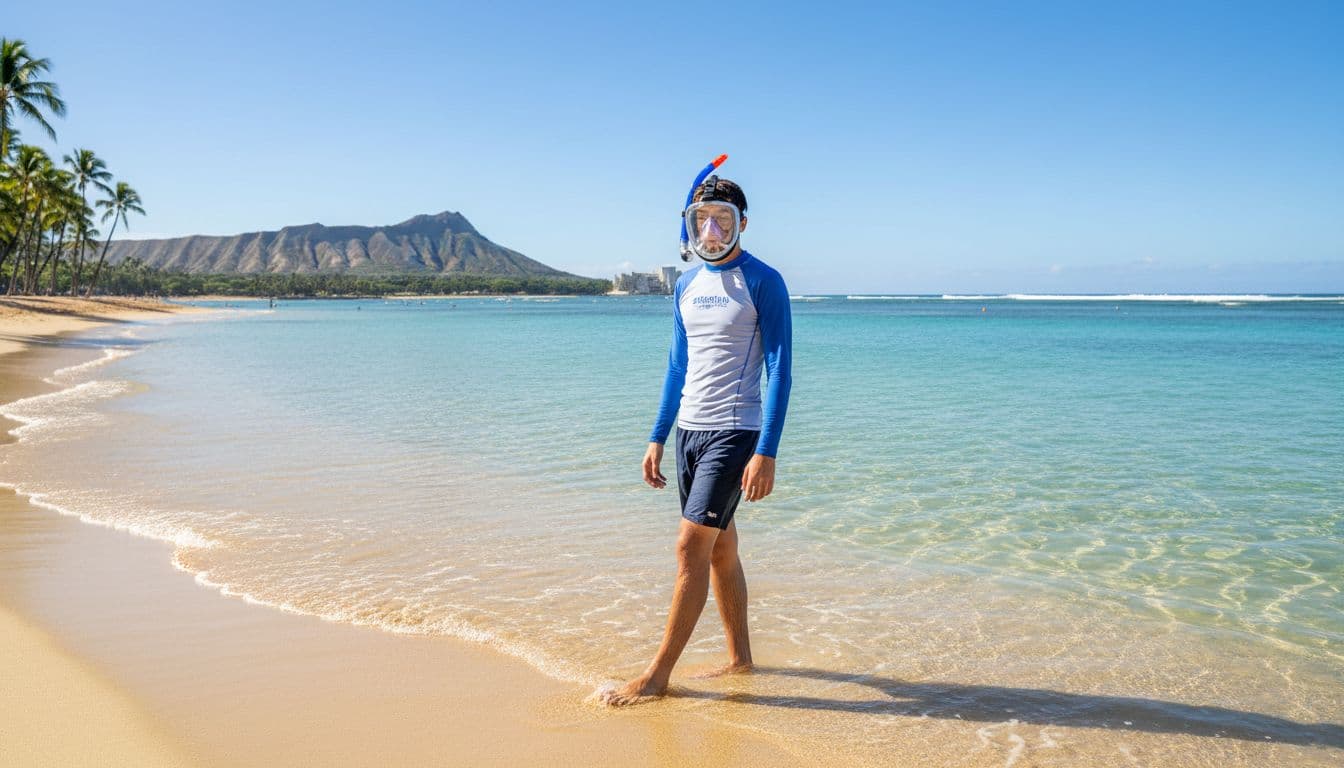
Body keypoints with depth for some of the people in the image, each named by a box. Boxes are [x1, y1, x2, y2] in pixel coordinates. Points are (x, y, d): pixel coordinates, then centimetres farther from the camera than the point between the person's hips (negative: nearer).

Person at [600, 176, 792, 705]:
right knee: (719, 547, 13)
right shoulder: (687, 285, 12)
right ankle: (739, 658, 25)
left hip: (733, 432, -7)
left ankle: (658, 674, 1)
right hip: (688, 429, 7)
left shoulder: (763, 283, -8)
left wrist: (766, 453, -17)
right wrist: (658, 438, 14)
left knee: (691, 546, -8)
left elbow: (779, 370, -11)